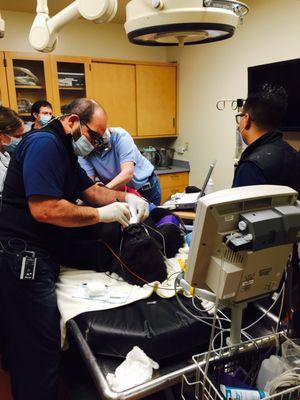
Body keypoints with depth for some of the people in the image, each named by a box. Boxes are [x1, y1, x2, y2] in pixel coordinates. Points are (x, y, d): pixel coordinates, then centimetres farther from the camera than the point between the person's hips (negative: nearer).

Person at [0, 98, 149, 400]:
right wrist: (101, 214, -18)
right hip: (25, 258, -10)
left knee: (38, 342, 20)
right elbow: (44, 209, -27)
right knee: (38, 351, -2)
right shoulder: (44, 143, -16)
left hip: (45, 253, 10)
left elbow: (90, 190, 21)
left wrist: (125, 198, 4)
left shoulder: (64, 149, 18)